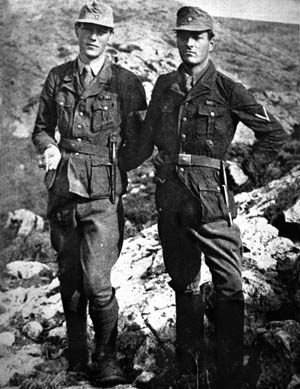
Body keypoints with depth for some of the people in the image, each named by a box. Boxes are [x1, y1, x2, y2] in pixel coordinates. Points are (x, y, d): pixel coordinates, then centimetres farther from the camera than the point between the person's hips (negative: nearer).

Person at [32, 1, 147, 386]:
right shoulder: (58, 78, 9)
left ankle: (106, 358, 11)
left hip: (103, 194, -4)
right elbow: (41, 128, 17)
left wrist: (109, 170, -7)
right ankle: (76, 355, 31)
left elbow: (138, 144, 3)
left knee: (96, 281, -11)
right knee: (68, 277, 13)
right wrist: (49, 148, -3)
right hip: (62, 190, 4)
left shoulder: (126, 83, -1)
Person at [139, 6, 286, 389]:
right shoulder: (164, 86, 9)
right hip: (170, 199, 4)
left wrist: (247, 170, -1)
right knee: (183, 282, 16)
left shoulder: (227, 90, -4)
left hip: (212, 199, -4)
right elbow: (147, 138, 19)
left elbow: (274, 133, 2)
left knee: (228, 288, -2)